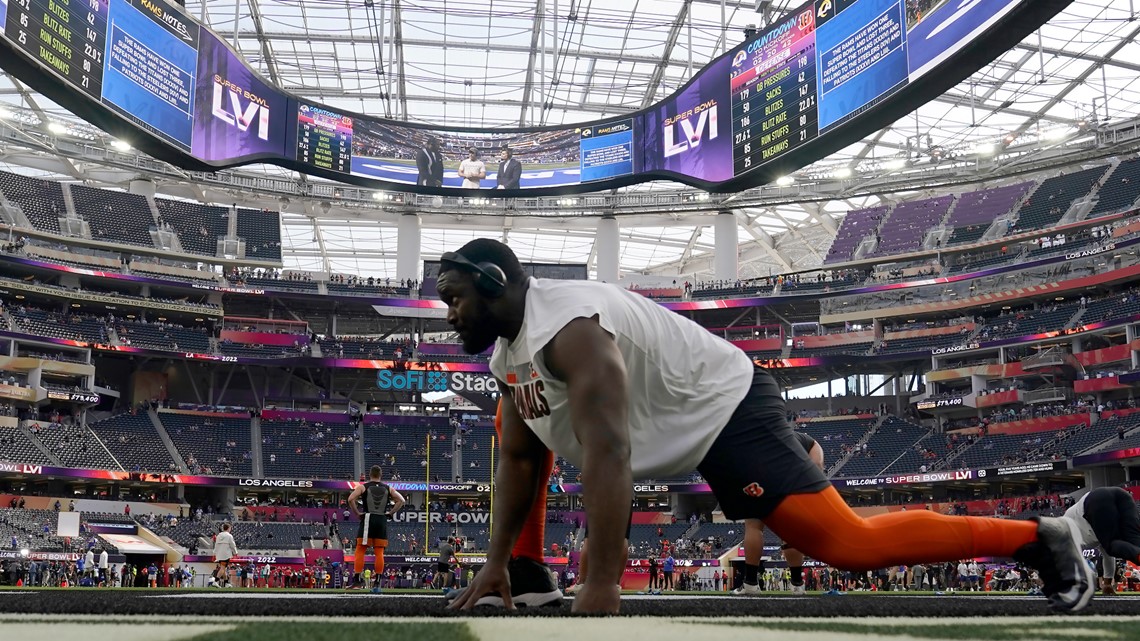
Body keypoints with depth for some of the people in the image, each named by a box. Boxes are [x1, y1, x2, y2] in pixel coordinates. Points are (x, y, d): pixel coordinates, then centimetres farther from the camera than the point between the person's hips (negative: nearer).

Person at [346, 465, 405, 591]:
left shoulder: (363, 486, 1)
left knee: (360, 551, 2)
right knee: (379, 553, 5)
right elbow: (401, 500, 6)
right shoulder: (388, 488, 10)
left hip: (368, 519, -2)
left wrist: (357, 513, -3)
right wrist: (390, 513, 7)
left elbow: (351, 499, -12)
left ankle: (356, 581, -4)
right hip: (382, 521, 3)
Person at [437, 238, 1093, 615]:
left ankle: (1038, 537, 0)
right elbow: (519, 459, 12)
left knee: (850, 542, -15)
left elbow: (607, 452, -36)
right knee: (533, 435, 11)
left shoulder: (567, 325, -28)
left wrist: (603, 583, -36)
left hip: (727, 408, -10)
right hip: (670, 428, 10)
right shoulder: (506, 354, 5)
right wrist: (496, 563, 7)